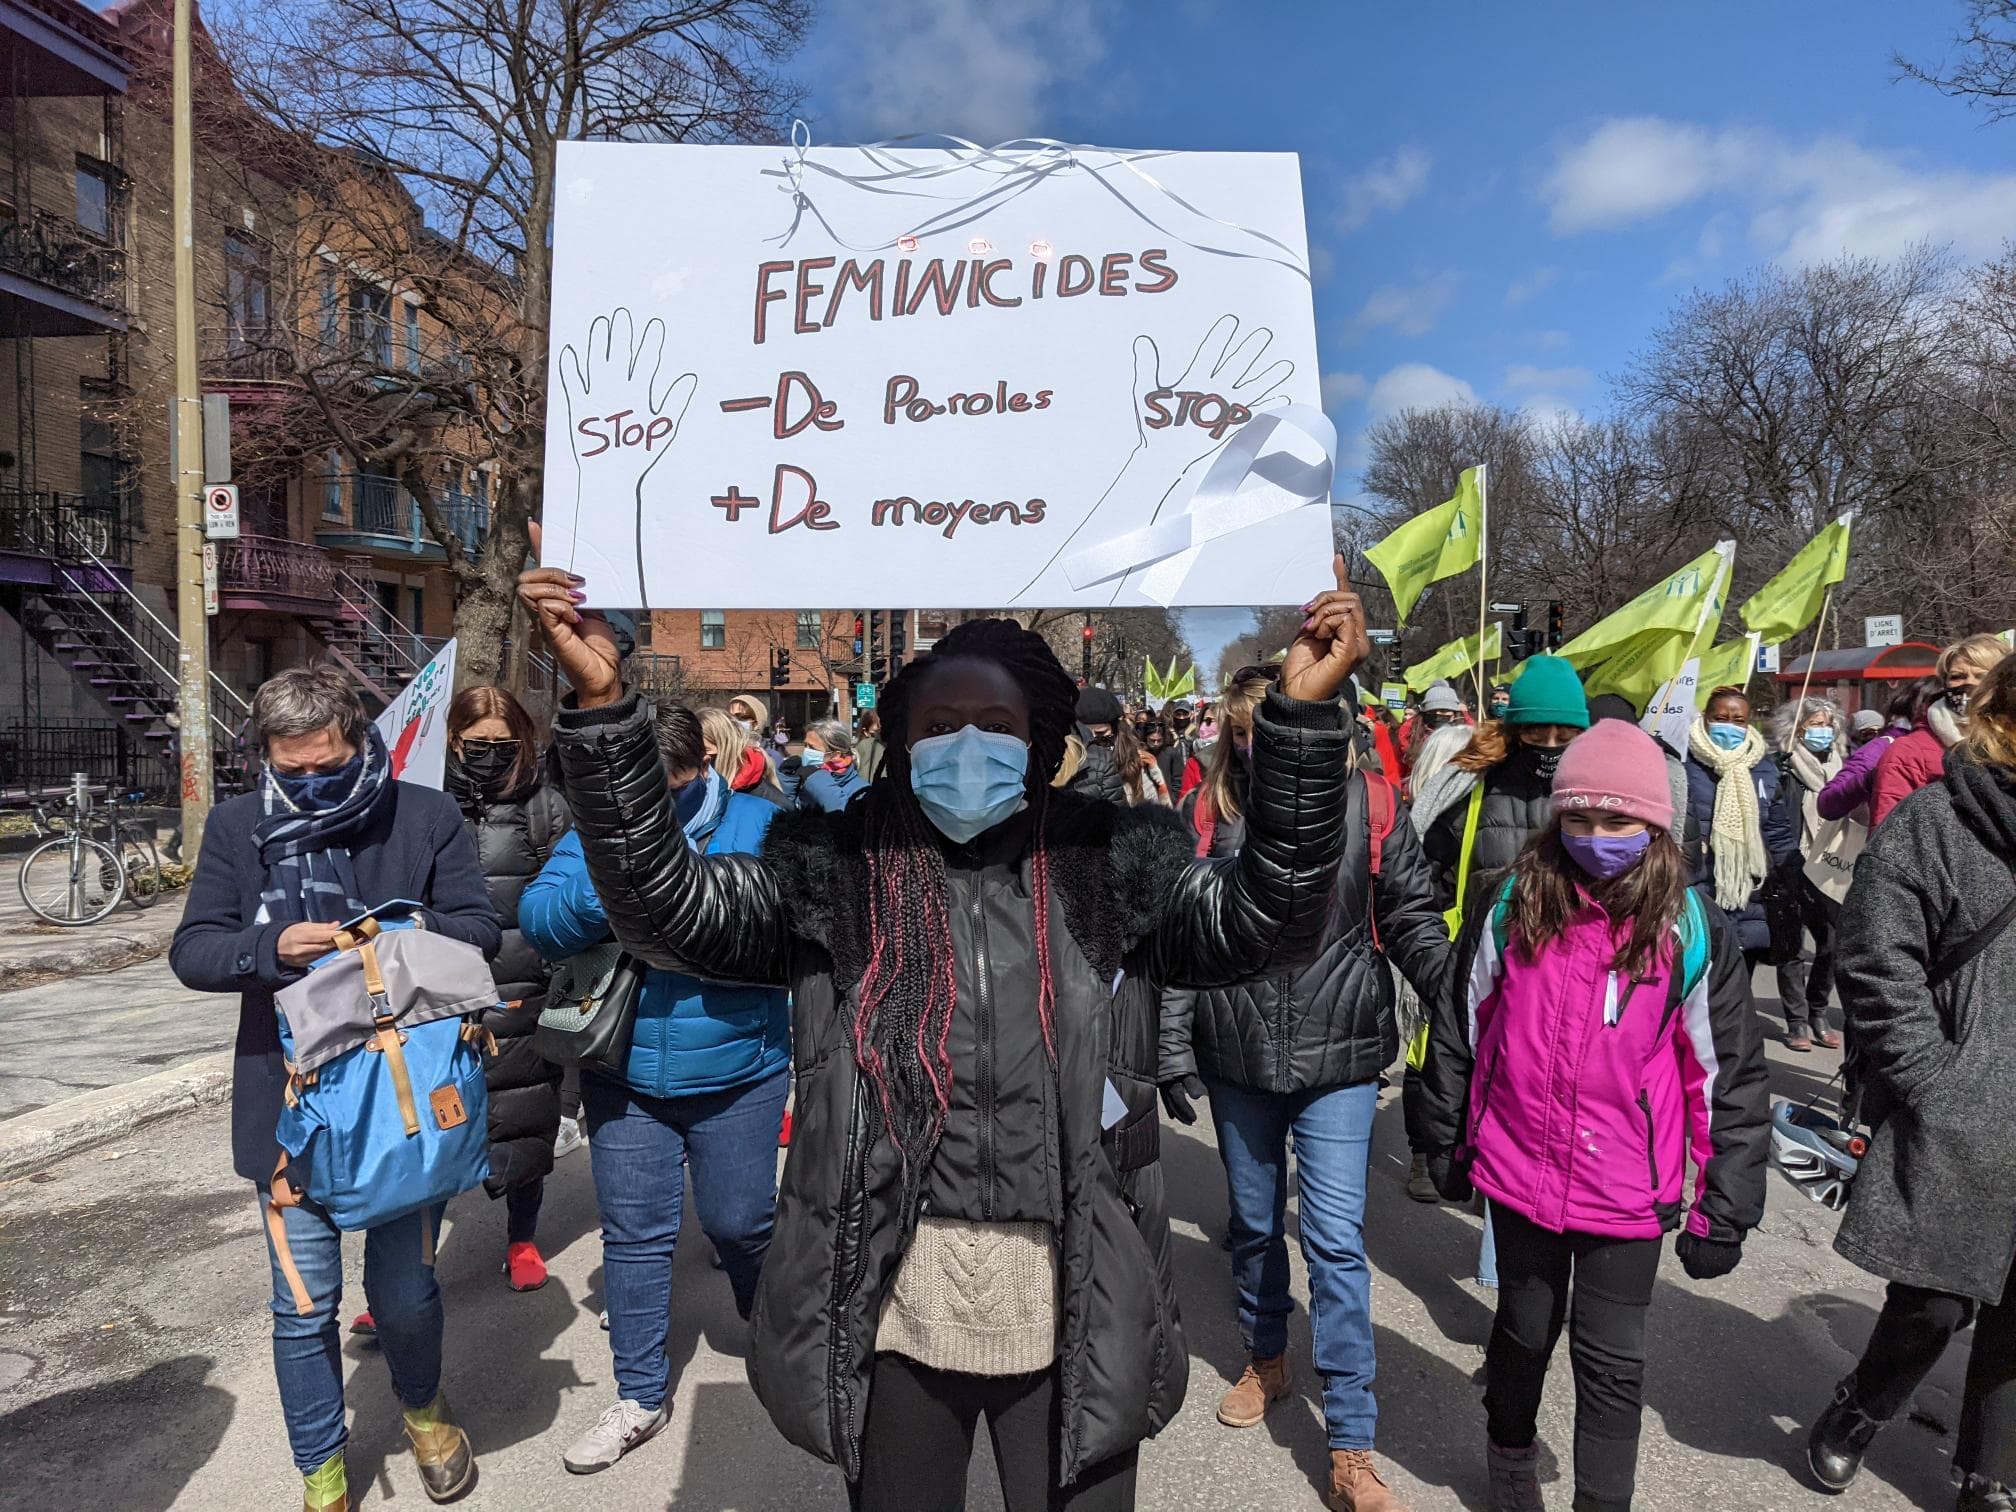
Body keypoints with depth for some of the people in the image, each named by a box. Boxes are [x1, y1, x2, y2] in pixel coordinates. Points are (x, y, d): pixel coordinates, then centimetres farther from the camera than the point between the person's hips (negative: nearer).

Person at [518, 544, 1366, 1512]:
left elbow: (1263, 919, -10)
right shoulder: (833, 867, -2)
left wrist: (1302, 709, -20)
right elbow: (670, 908, -10)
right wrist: (601, 701, -21)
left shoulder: (1115, 860, -1)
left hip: (1075, 1311, 0)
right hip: (887, 1308, 1)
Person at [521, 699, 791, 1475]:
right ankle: (640, 1396, 31)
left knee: (738, 1220, 12)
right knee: (634, 1233, 11)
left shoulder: (760, 824, -6)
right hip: (625, 1072, 2)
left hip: (738, 1069, -2)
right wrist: (605, 892, -28)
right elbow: (538, 917, -9)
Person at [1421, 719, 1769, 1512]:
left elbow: (1734, 1076, -3)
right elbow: (1456, 1032, 3)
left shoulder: (1693, 932, -9)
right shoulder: (1508, 909, -7)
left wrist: (1725, 1209, -3)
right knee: (1524, 1334, 21)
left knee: (1612, 1362, 11)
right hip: (1521, 1175, 2)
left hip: (1629, 1193, -1)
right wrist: (1446, 1146, 9)